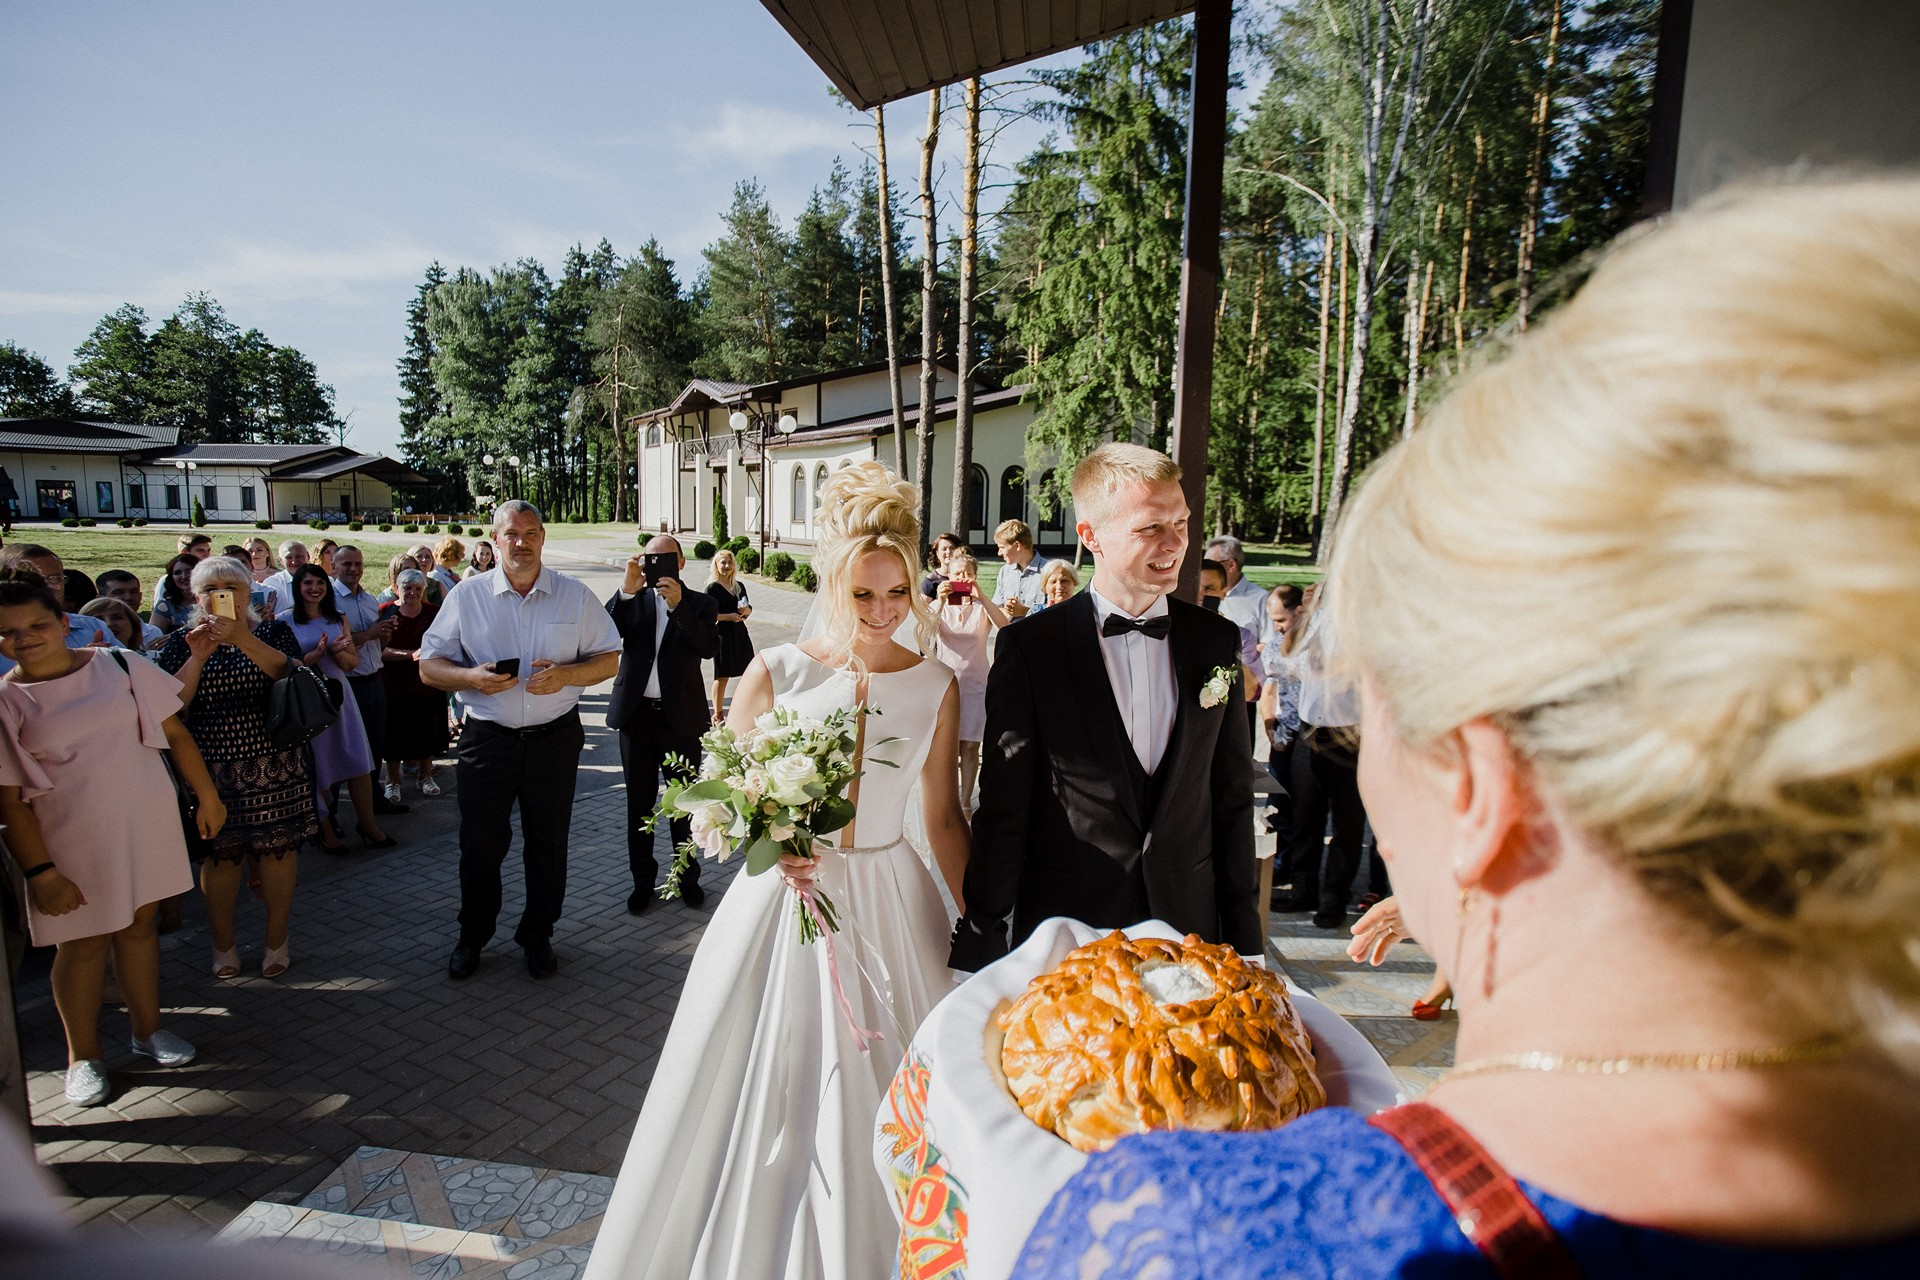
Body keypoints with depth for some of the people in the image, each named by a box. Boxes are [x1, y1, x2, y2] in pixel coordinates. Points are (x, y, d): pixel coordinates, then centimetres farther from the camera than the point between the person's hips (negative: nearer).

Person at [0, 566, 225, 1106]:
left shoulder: (119, 667, -1)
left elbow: (175, 732, 5)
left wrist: (207, 795, 5)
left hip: (147, 824, 2)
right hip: (74, 841, -2)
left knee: (140, 923, 14)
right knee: (84, 941, 9)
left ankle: (148, 1029, 32)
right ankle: (83, 1055, 28)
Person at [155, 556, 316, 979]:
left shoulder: (274, 632, 4)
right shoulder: (182, 642, 6)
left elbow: (292, 675, -15)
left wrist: (243, 639, -24)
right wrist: (198, 656, -16)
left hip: (274, 764, 0)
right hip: (211, 766, 1)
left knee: (277, 848, 3)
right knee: (220, 854, 4)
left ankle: (276, 941, 18)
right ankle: (223, 943, 23)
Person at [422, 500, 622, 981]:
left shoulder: (574, 595, 1)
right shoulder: (466, 597, 1)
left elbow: (608, 660, 1)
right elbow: (429, 666, 3)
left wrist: (564, 675, -18)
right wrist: (472, 677, -17)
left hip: (555, 739, 0)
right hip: (487, 739, 0)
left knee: (548, 845, 11)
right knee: (480, 844, 10)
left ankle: (537, 936, 31)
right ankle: (472, 936, 33)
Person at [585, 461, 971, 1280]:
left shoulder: (935, 686, -3)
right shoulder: (776, 672, -7)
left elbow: (943, 819, 4)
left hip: (890, 907, 1)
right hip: (779, 905, -1)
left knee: (877, 1109, 13)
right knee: (757, 1102, 13)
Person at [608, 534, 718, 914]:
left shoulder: (700, 604, 1)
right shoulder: (631, 600, 6)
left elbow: (709, 647, -16)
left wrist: (677, 605, -25)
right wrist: (627, 590, -19)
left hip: (681, 716, -2)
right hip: (636, 713, 2)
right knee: (639, 803, 12)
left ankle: (688, 877, 25)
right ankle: (642, 880, 25)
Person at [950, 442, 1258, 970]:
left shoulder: (1217, 640, 0)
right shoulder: (1028, 645, -11)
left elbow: (1232, 799, 5)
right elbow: (1002, 809, -7)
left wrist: (1242, 936, 7)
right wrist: (982, 940, -4)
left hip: (1188, 923, 3)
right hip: (1061, 925, -2)